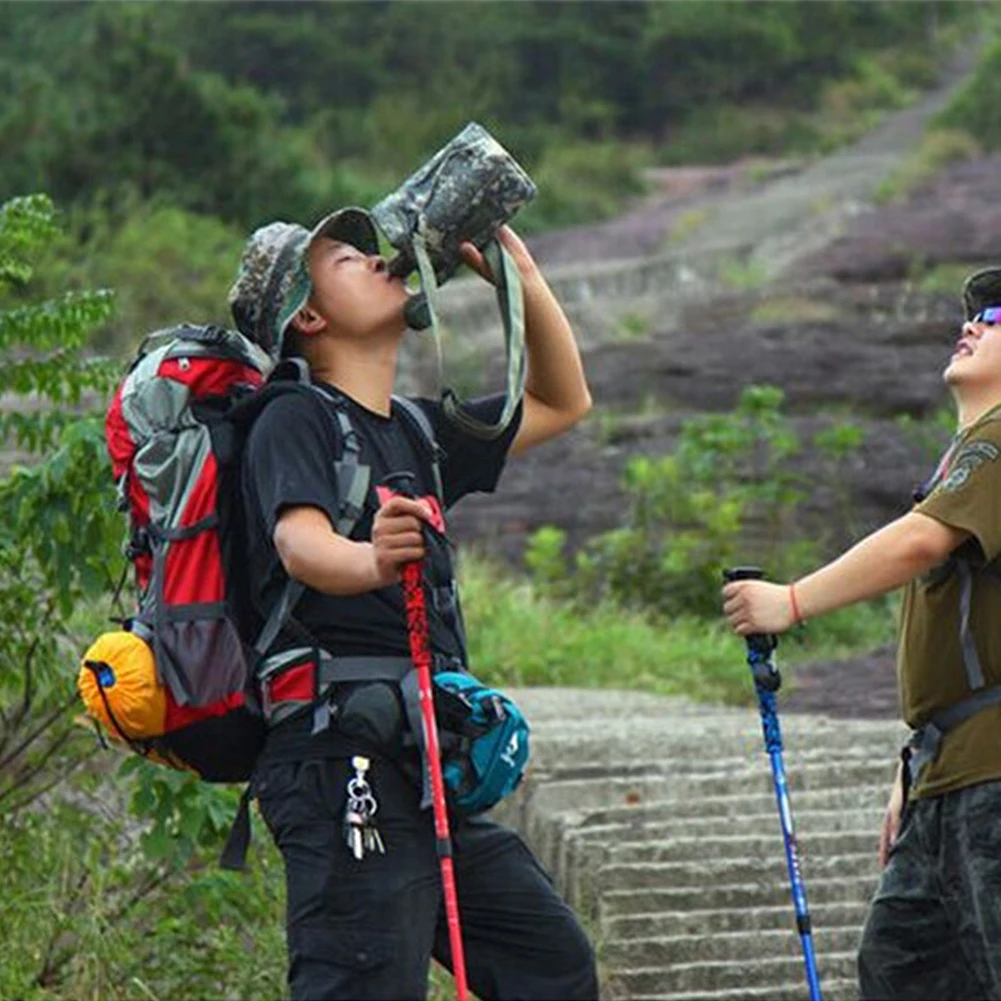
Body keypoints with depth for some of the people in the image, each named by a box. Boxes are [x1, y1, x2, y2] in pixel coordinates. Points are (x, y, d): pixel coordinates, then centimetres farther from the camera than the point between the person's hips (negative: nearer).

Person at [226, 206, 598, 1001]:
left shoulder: (415, 431, 22)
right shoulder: (296, 421, -3)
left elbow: (562, 403, 32)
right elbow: (301, 543, -23)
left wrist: (524, 278, 20)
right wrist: (371, 561, -45)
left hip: (427, 771, 9)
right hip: (344, 761, -9)